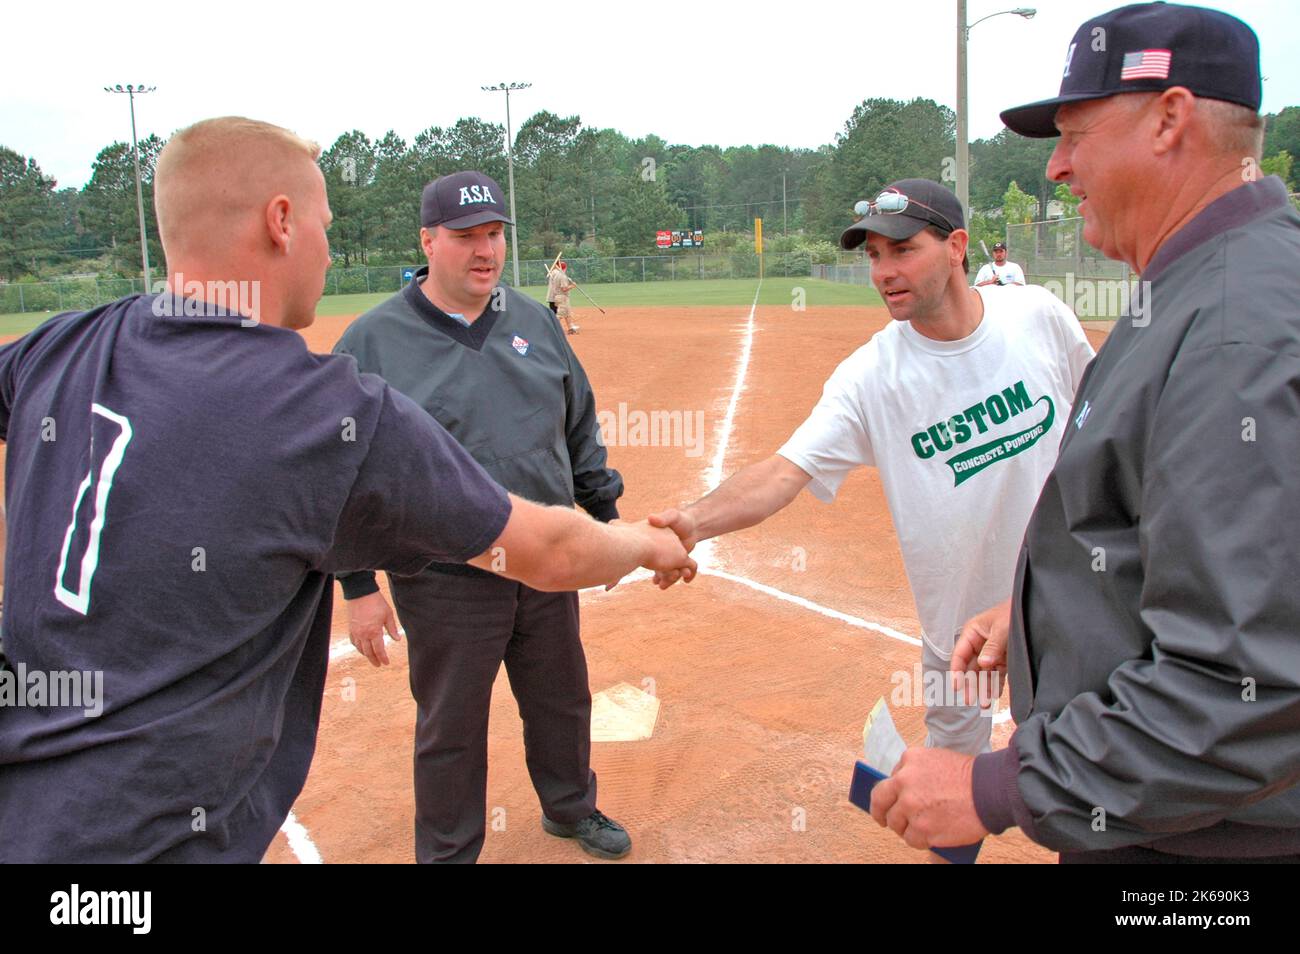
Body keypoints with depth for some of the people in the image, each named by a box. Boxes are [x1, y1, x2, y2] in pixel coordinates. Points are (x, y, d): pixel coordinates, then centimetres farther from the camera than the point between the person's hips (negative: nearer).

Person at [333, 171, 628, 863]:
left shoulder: (533, 322, 5)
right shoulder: (373, 340, -9)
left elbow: (581, 428, 14)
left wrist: (605, 515, 13)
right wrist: (360, 586, -11)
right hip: (446, 582, -4)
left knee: (562, 701, 21)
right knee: (451, 728, 11)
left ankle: (571, 808, 47)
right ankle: (448, 851, 34)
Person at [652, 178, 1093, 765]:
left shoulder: (1039, 316, -11)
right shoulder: (871, 375, -18)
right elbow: (787, 470, -28)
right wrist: (697, 519, -45)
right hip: (959, 625, -1)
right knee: (953, 752, 13)